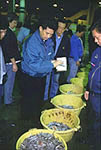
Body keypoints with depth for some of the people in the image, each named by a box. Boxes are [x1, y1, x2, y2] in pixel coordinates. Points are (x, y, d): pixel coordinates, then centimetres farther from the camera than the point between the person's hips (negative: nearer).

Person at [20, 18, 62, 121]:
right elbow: (34, 64, -32)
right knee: (29, 102, 9)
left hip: (42, 76, 7)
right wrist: (52, 65, -30)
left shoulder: (49, 41, -2)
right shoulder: (31, 43, -27)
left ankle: (37, 119, 46)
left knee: (39, 100, 23)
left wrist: (52, 61, -10)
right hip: (30, 78, -7)